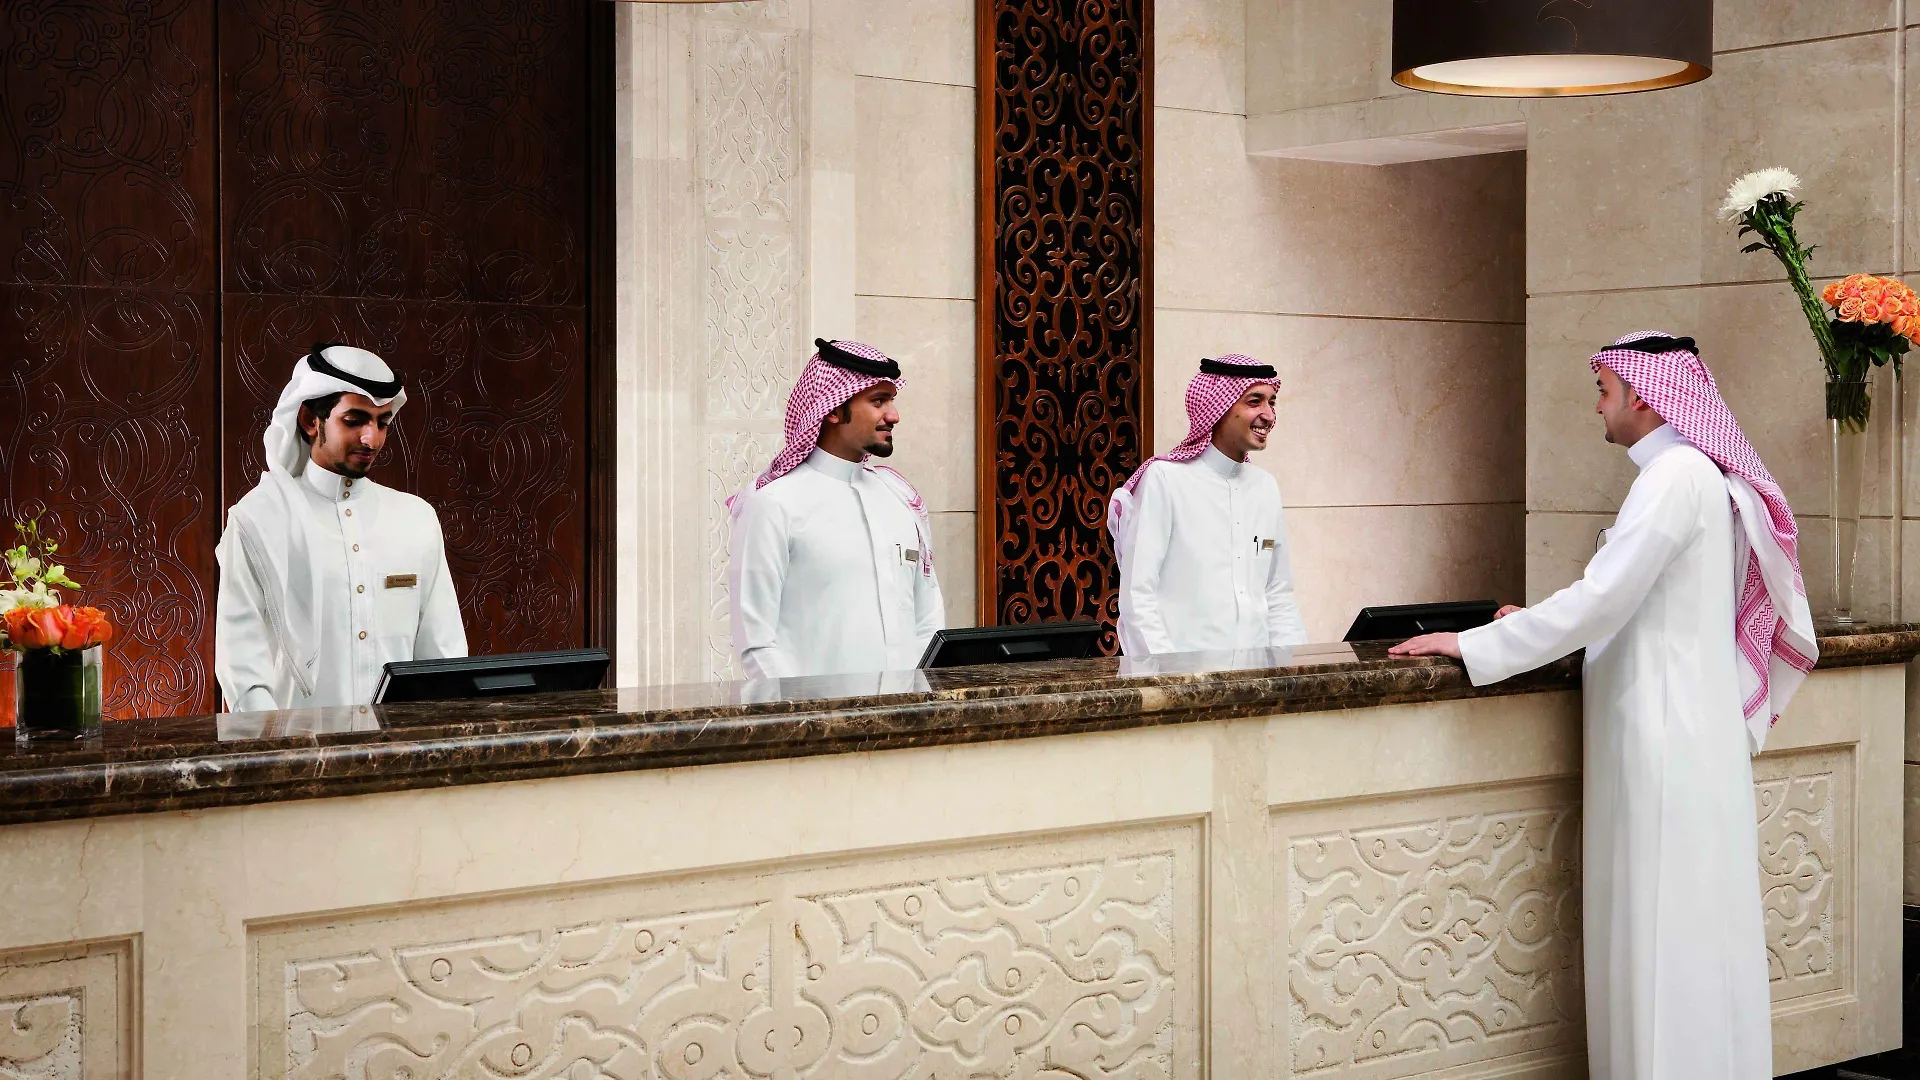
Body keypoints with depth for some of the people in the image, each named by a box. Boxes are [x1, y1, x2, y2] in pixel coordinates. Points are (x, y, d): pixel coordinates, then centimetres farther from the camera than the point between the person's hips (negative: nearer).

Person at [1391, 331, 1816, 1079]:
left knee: (1667, 923, -5)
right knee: (1650, 927, 11)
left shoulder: (1679, 475, -14)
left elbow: (1602, 600, -19)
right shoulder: (1680, 471, 16)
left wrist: (1474, 645, -14)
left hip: (1669, 729, -9)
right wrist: (1544, 623, 19)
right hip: (1657, 727, 9)